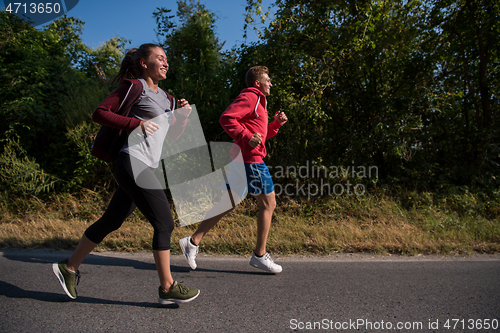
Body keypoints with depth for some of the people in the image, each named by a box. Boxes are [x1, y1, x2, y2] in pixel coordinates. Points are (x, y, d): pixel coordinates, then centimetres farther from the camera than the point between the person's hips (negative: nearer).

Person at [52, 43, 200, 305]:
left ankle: (69, 267, 31)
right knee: (164, 223, -8)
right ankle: (167, 288, 5)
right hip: (134, 163, -9)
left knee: (111, 221, 15)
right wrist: (135, 123, -18)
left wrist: (183, 115, 6)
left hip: (145, 168, 9)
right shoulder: (135, 86, -2)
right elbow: (100, 113, -7)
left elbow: (172, 136, 23)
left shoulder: (166, 98, 22)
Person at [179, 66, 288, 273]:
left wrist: (277, 123, 16)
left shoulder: (257, 101, 27)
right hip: (250, 159, -10)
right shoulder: (249, 97, -5)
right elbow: (226, 118, -19)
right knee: (268, 204, -1)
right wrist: (246, 137, -23)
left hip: (240, 159, 10)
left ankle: (193, 241, 12)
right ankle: (260, 256, 8)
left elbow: (261, 135, 28)